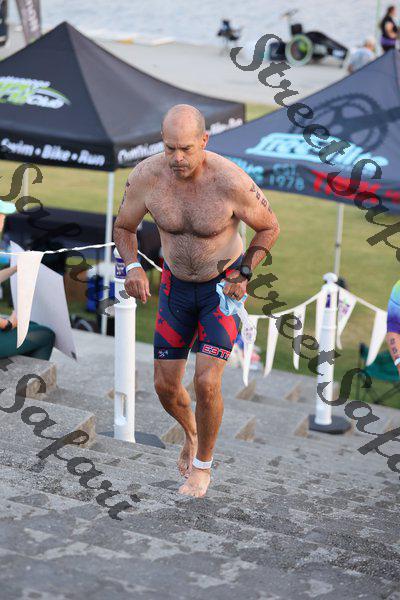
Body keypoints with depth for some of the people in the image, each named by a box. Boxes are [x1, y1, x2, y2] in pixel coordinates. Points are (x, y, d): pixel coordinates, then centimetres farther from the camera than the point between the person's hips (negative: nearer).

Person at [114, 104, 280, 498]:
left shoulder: (232, 182, -28)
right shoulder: (146, 176, -20)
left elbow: (269, 227, -9)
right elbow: (123, 227, -1)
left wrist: (243, 273, -20)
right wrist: (132, 268, -20)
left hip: (224, 285, -3)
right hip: (177, 285, 3)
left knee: (206, 382, -15)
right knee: (165, 386, 5)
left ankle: (203, 464, 12)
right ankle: (191, 431, 41)